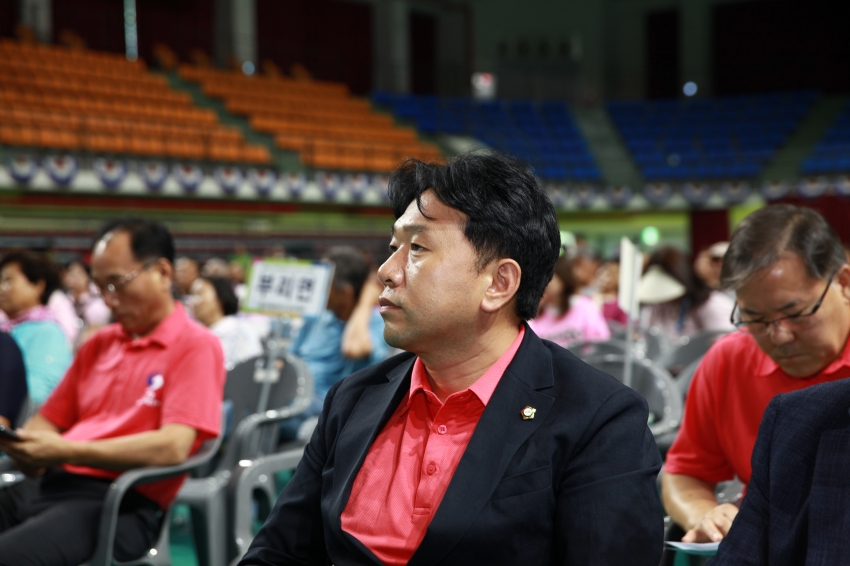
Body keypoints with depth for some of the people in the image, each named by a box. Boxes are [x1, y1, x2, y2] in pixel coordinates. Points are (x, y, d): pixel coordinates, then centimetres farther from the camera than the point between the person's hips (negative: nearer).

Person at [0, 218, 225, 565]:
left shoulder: (196, 346, 0)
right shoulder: (98, 345, 22)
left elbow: (172, 447, -12)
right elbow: (49, 420, 24)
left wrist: (65, 451, -15)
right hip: (49, 484, 7)